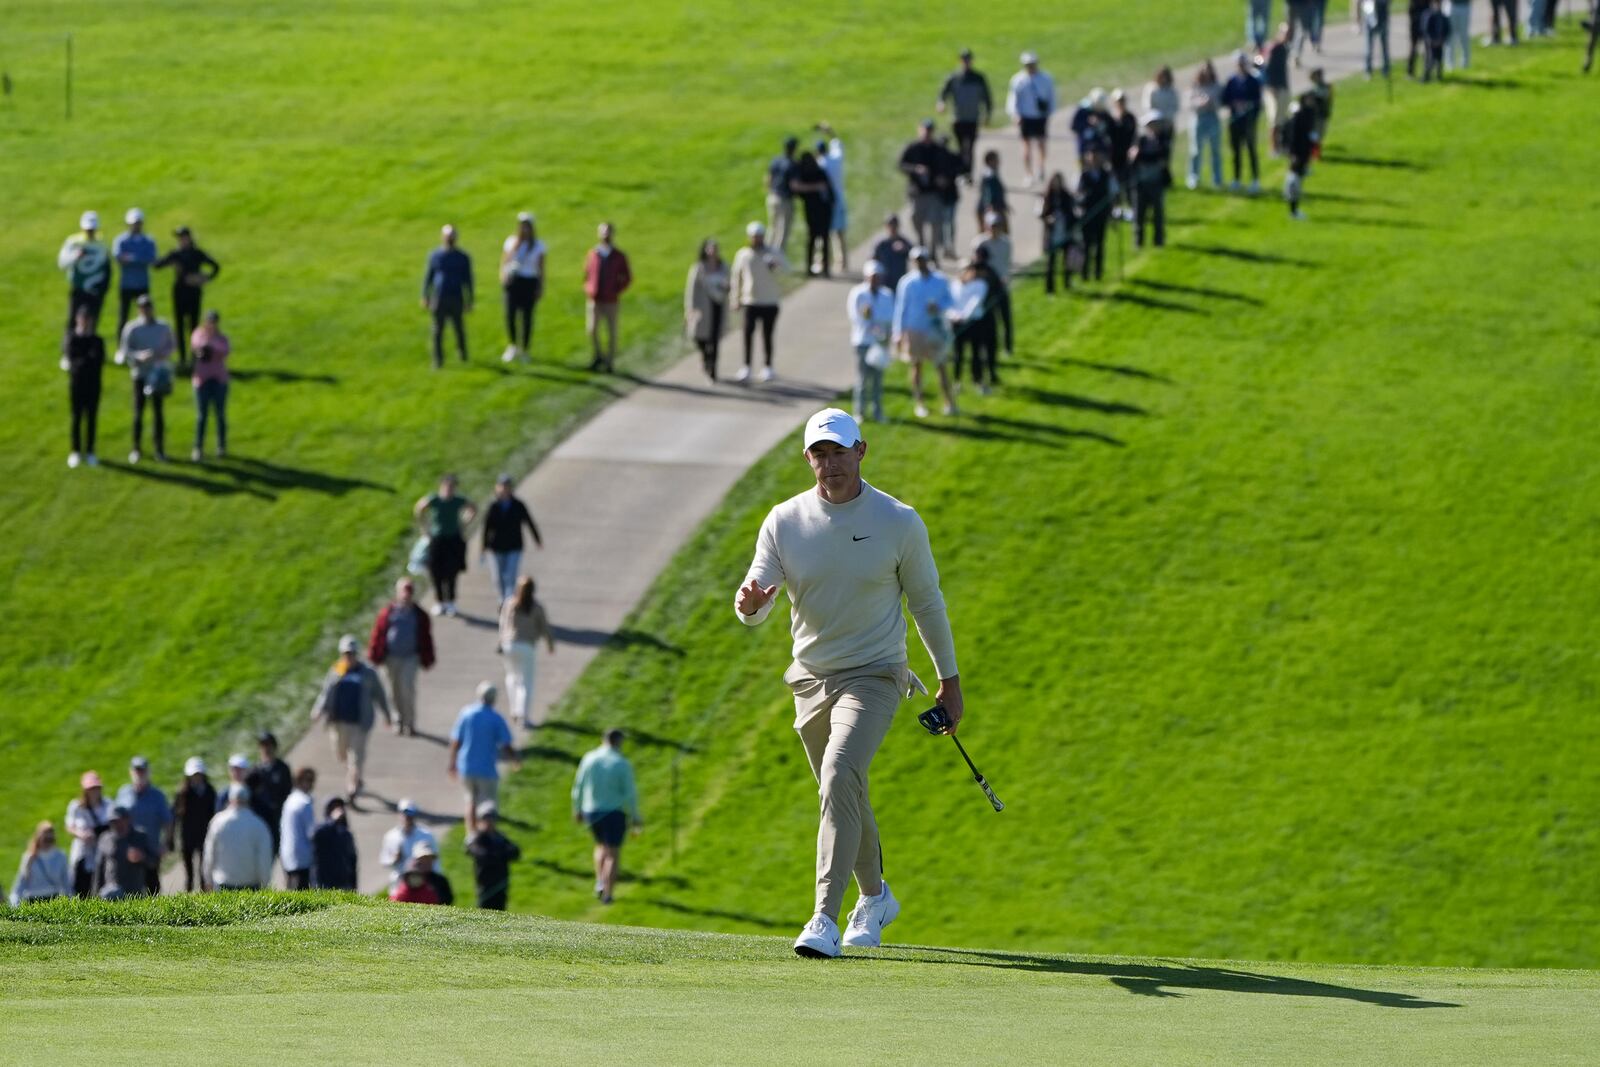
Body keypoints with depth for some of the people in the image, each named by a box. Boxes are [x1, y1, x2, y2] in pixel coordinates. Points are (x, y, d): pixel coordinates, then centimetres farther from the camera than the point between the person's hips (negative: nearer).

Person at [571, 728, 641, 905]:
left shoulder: (589, 758, -3)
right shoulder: (622, 764, -13)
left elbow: (578, 787, 1)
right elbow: (630, 793, -12)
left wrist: (577, 810, 14)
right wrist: (635, 817, -2)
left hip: (592, 812, 4)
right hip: (614, 813, -4)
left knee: (602, 846, 26)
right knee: (613, 854, 5)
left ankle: (600, 882, 12)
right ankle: (607, 894, 0)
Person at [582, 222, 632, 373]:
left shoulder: (619, 256, -1)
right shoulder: (592, 254, 5)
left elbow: (627, 278, 5)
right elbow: (586, 274, 18)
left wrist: (617, 291, -5)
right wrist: (588, 289, 4)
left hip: (611, 302, -1)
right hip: (594, 301, 1)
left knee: (611, 333, 4)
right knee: (592, 331, -10)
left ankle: (610, 363, 14)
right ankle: (598, 356, 12)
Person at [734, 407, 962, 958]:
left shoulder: (899, 522, -8)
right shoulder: (783, 522, -4)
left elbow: (927, 602, 3)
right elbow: (756, 607, -9)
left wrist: (950, 680, 8)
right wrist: (748, 603, -34)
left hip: (873, 676, -4)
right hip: (810, 679, 4)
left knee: (840, 780, -24)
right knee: (846, 796, 17)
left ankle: (826, 919, -29)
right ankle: (875, 897, 42)